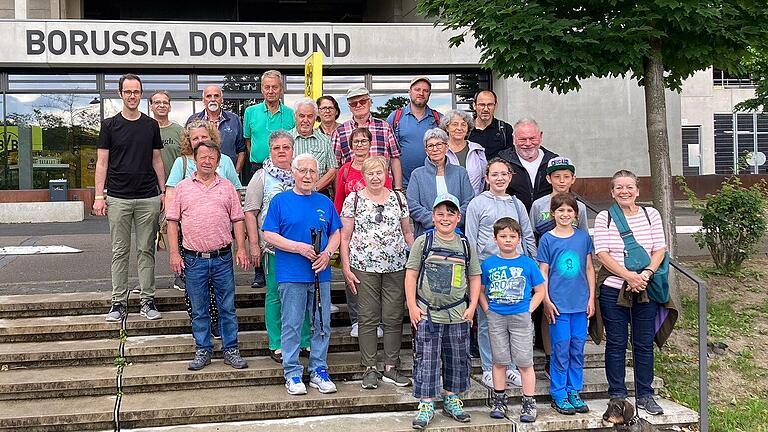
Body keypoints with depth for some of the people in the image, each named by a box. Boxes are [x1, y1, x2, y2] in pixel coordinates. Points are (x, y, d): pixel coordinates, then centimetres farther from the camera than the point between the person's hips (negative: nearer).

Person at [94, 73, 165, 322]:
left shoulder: (151, 126, 9)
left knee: (146, 251, 5)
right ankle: (119, 302, 10)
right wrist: (99, 196, -5)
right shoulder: (110, 125, 3)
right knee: (119, 252, 4)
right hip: (118, 198, -1)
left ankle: (147, 300, 10)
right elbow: (102, 162, 2)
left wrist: (163, 192, 7)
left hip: (148, 198, 1)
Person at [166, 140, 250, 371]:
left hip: (222, 257, 0)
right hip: (193, 259, 0)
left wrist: (241, 249, -2)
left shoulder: (227, 187, 8)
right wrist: (174, 253, -2)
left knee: (227, 308, 5)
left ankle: (231, 350, 14)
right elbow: (173, 222, 6)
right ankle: (203, 351, 18)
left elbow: (237, 220, 8)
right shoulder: (183, 187, 6)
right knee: (199, 310, 8)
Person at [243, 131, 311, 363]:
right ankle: (276, 345, 12)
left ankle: (305, 340, 19)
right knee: (275, 295, 2)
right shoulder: (262, 177, 1)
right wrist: (254, 245, -8)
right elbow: (250, 212, -2)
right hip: (274, 246, -3)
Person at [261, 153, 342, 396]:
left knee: (322, 325, 8)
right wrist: (300, 247, -14)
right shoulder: (280, 201, 0)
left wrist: (327, 253, -5)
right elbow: (268, 235, -5)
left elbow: (336, 233, 15)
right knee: (292, 326, 1)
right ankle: (292, 373, 11)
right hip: (291, 275, -4)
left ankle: (319, 371, 19)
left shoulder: (325, 202, 12)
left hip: (321, 274, 4)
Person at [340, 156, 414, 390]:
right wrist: (346, 268, -4)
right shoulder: (353, 199, 3)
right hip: (364, 267, -2)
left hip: (396, 267, 2)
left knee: (394, 318, 3)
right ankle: (370, 369, 8)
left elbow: (407, 233, 16)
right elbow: (344, 237, 2)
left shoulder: (398, 199, 11)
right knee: (368, 318, 0)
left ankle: (390, 368, 12)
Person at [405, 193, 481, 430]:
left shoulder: (465, 245, 7)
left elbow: (474, 277, 12)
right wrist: (412, 306, -7)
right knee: (426, 360, -1)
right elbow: (411, 274, -1)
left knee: (457, 359, 12)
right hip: (427, 314, -3)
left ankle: (451, 400, 27)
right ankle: (426, 404, 7)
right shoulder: (423, 242, -1)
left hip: (458, 315, 3)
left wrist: (472, 306, 3)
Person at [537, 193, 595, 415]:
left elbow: (589, 268, 11)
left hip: (580, 303, 3)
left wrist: (591, 298, 7)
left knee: (577, 348, 8)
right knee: (561, 349, 0)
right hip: (558, 303, -3)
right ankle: (558, 395, 9)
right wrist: (547, 301, -6)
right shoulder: (547, 239, -1)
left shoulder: (584, 237, 7)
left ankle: (574, 392, 18)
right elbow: (543, 272, 0)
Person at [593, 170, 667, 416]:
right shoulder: (604, 218, 0)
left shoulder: (650, 214, 6)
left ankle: (645, 395, 18)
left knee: (644, 344, 7)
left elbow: (659, 250, 2)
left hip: (645, 291, 2)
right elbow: (602, 254, -8)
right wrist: (629, 276, -18)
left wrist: (646, 274, -14)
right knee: (616, 344, 6)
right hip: (613, 291, -2)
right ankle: (617, 395, 16)